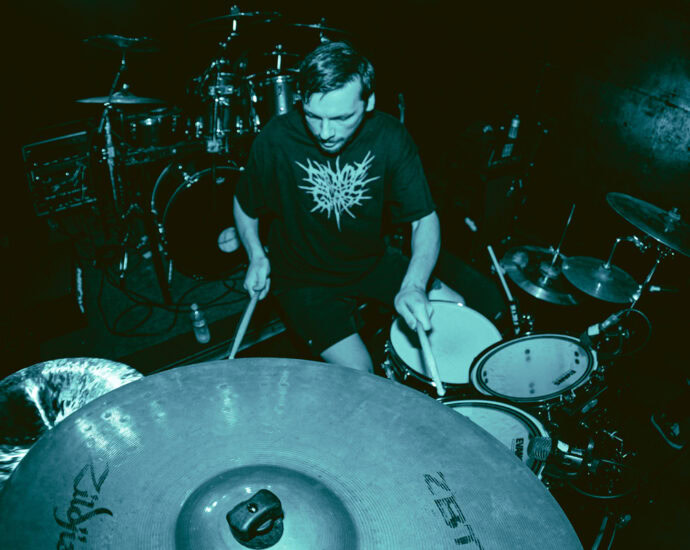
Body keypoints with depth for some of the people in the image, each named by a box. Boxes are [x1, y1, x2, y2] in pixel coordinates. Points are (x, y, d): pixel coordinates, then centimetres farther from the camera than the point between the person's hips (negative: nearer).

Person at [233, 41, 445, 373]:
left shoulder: (389, 136, -16)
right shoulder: (276, 140, -22)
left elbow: (425, 218, -15)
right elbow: (244, 205, -1)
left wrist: (413, 285, -32)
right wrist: (257, 256, -17)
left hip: (372, 262, 4)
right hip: (304, 277, -3)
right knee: (357, 377, -18)